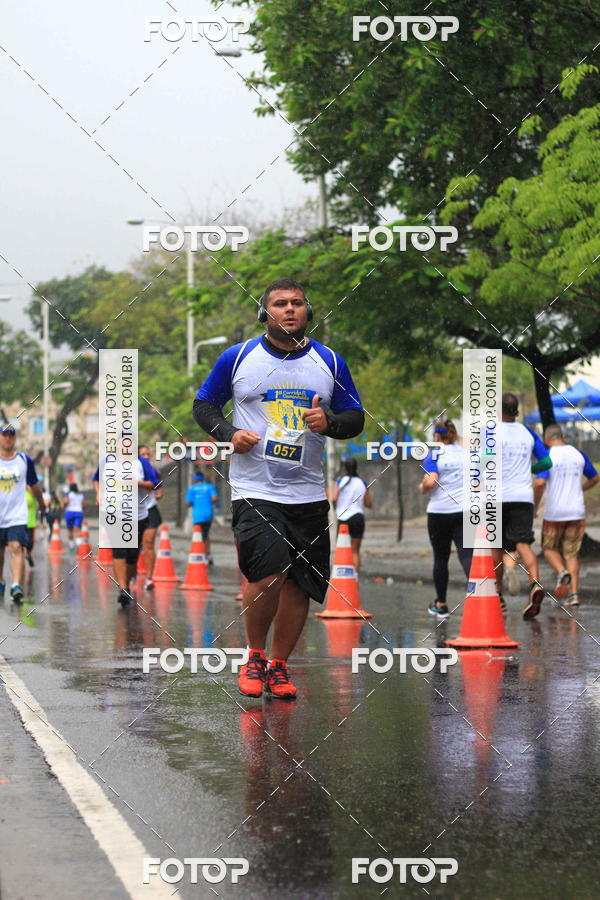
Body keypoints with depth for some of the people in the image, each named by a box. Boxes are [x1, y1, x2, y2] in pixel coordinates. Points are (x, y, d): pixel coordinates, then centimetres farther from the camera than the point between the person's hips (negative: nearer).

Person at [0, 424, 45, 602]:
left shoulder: (24, 460, 3)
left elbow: (34, 485, 17)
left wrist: (41, 504, 28)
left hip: (17, 515, -1)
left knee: (16, 548, -16)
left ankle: (16, 586, -24)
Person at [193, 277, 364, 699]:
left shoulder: (330, 362, 8)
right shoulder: (237, 358, 3)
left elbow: (356, 418, 12)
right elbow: (204, 404, 12)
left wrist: (329, 422, -9)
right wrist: (229, 433, -7)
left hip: (308, 493, 3)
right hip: (254, 488, -3)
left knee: (300, 584, 4)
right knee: (268, 573, -18)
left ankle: (279, 665, 21)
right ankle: (254, 656, 5)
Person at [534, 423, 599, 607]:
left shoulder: (547, 455, -8)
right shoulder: (578, 454, 6)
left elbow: (540, 483, -20)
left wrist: (535, 505, -5)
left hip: (554, 512, -4)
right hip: (577, 511, 4)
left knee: (550, 548, 14)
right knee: (571, 553, 10)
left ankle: (562, 572, -15)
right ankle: (574, 593, -1)